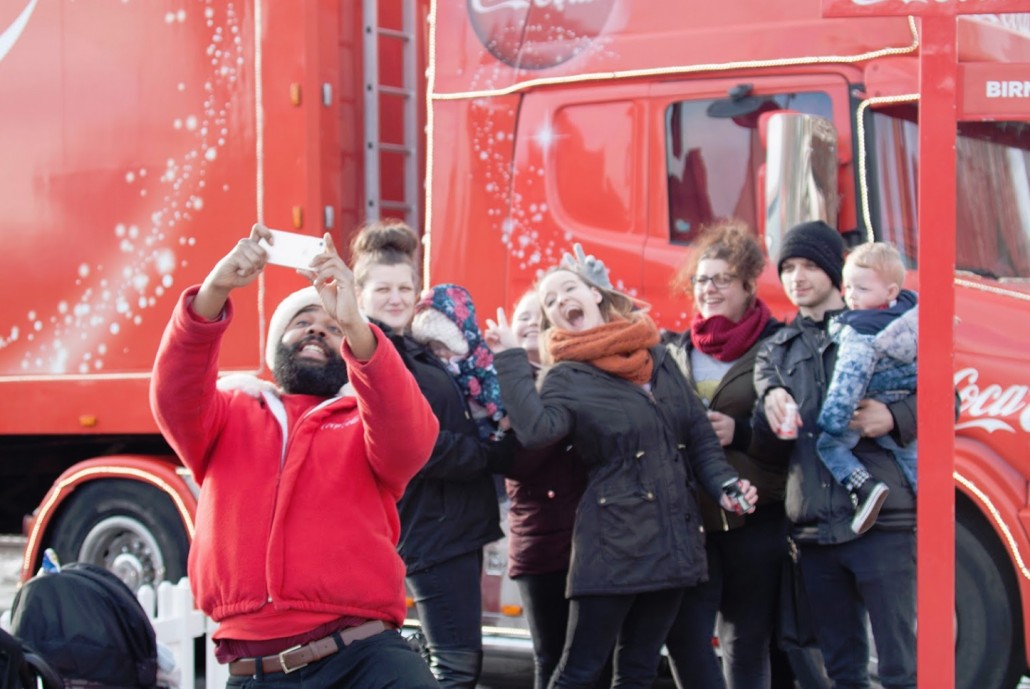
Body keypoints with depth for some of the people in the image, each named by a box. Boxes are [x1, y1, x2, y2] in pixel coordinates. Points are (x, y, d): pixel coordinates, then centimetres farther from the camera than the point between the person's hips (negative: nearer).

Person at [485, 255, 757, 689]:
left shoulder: (657, 357, 11)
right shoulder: (567, 378, -5)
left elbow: (699, 436, 14)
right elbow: (536, 430, -26)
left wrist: (725, 485, -2)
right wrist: (510, 359, -20)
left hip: (673, 541, 5)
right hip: (614, 545, -5)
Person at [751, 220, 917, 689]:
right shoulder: (775, 352, 18)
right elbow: (767, 451, 13)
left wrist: (894, 418, -14)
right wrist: (769, 408, -8)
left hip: (881, 522, -4)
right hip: (814, 531, 4)